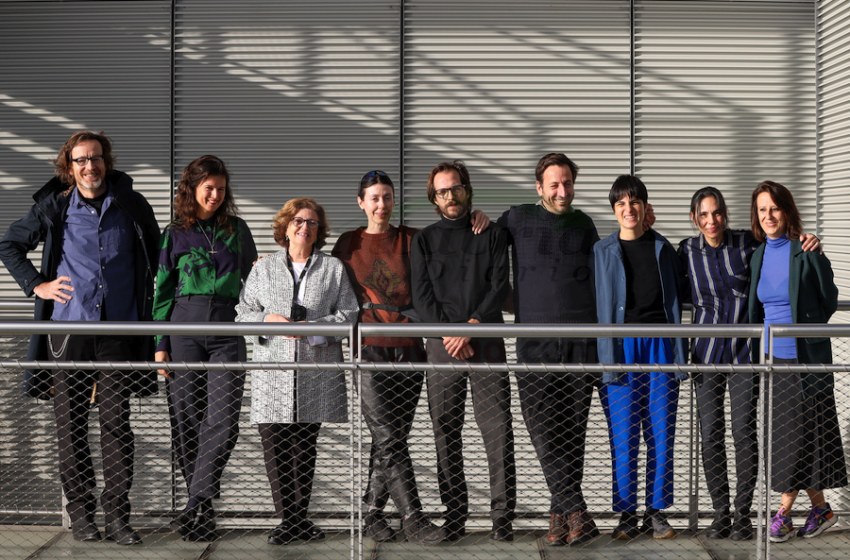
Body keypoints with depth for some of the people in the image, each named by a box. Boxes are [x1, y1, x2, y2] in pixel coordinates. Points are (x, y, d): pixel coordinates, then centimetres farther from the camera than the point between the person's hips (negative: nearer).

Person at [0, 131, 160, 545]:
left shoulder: (131, 205, 7)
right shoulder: (53, 208, 6)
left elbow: (157, 253, 21)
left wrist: (147, 301, 14)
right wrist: (36, 285, 5)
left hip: (118, 329, 0)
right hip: (68, 327, 1)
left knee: (117, 424, -4)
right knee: (71, 425, 4)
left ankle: (117, 515, 1)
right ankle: (80, 512, 13)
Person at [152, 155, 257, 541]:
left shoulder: (237, 230, 13)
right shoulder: (175, 234, 10)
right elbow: (163, 292, 10)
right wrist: (160, 344, 2)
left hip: (228, 332, 0)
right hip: (185, 331, 0)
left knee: (222, 422, -14)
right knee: (187, 422, -1)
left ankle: (195, 505, -9)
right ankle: (205, 512, 9)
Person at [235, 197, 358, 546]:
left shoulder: (334, 269, 11)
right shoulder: (263, 269, 15)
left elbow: (348, 314, 3)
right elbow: (243, 313, 12)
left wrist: (311, 327, -11)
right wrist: (269, 319, -8)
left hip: (316, 371, -1)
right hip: (273, 367, 1)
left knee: (304, 446, 3)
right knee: (274, 445, -5)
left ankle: (298, 519, 14)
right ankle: (289, 520, 2)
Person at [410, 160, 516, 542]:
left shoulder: (492, 236, 13)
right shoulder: (424, 241, 14)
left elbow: (499, 288, 2)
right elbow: (422, 298, 5)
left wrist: (471, 327, -11)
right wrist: (449, 333, -9)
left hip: (487, 343, -1)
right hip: (442, 348, 1)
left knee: (498, 431, -7)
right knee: (446, 432, 0)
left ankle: (502, 517, -3)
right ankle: (454, 517, 7)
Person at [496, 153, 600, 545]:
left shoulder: (583, 225, 15)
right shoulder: (518, 219, 7)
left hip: (580, 341, 2)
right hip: (534, 343, -2)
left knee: (573, 433, 2)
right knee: (544, 431, -10)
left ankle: (560, 512, 11)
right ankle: (577, 513, -8)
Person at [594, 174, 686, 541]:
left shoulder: (663, 249, 12)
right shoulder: (602, 252, 7)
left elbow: (675, 301, 14)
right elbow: (595, 306, 6)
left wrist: (678, 353, 9)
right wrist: (604, 357, -1)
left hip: (659, 345, 2)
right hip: (620, 346, -1)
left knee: (661, 433, 2)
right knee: (623, 435, -1)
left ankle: (657, 511, 12)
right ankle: (627, 514, 7)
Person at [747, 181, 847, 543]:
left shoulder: (806, 253, -10)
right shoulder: (757, 255, 6)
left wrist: (800, 328, 7)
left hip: (805, 356, -6)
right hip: (772, 356, 6)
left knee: (798, 435, -2)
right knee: (781, 435, 7)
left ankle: (784, 513, 7)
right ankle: (820, 509, 19)